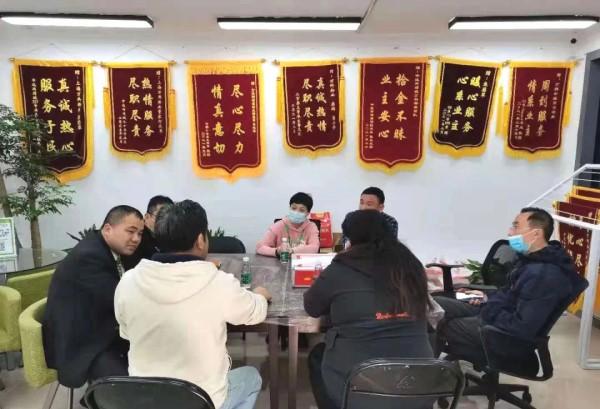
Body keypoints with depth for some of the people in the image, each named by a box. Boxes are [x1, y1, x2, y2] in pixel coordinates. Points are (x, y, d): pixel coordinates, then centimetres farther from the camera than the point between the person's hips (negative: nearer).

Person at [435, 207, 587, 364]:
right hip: (494, 311, 9)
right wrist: (489, 298, 6)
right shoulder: (532, 258, 4)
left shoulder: (544, 275, -28)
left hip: (504, 334, -9)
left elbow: (522, 328, -29)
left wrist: (489, 311, -16)